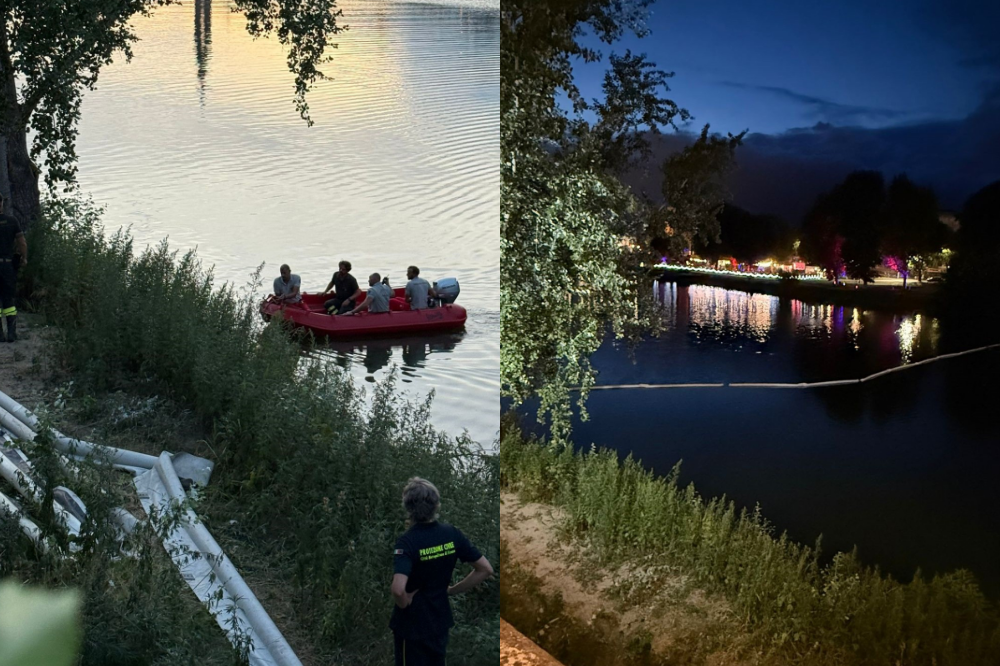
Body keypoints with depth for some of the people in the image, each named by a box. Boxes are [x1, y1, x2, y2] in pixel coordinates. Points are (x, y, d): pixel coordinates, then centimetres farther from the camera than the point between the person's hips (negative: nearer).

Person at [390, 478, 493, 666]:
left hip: (412, 624, -5)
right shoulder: (452, 534, -6)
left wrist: (405, 604, -15)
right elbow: (485, 569, -2)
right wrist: (451, 591, 3)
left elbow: (398, 589, -37)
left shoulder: (407, 542, -22)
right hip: (440, 620, 5)